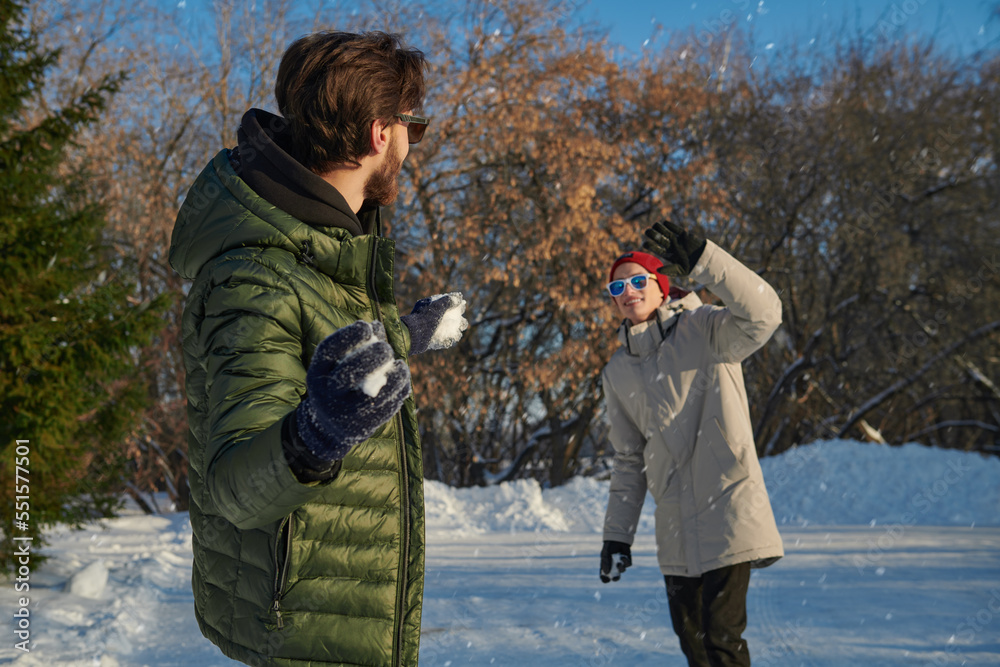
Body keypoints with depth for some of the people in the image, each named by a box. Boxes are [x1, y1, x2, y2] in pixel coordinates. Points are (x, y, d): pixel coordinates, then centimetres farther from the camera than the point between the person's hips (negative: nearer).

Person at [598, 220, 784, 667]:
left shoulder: (703, 331, -3)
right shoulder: (618, 372, 12)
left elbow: (762, 313, -24)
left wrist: (699, 257, -32)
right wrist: (617, 534, 11)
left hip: (727, 508, -6)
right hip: (675, 527, 6)